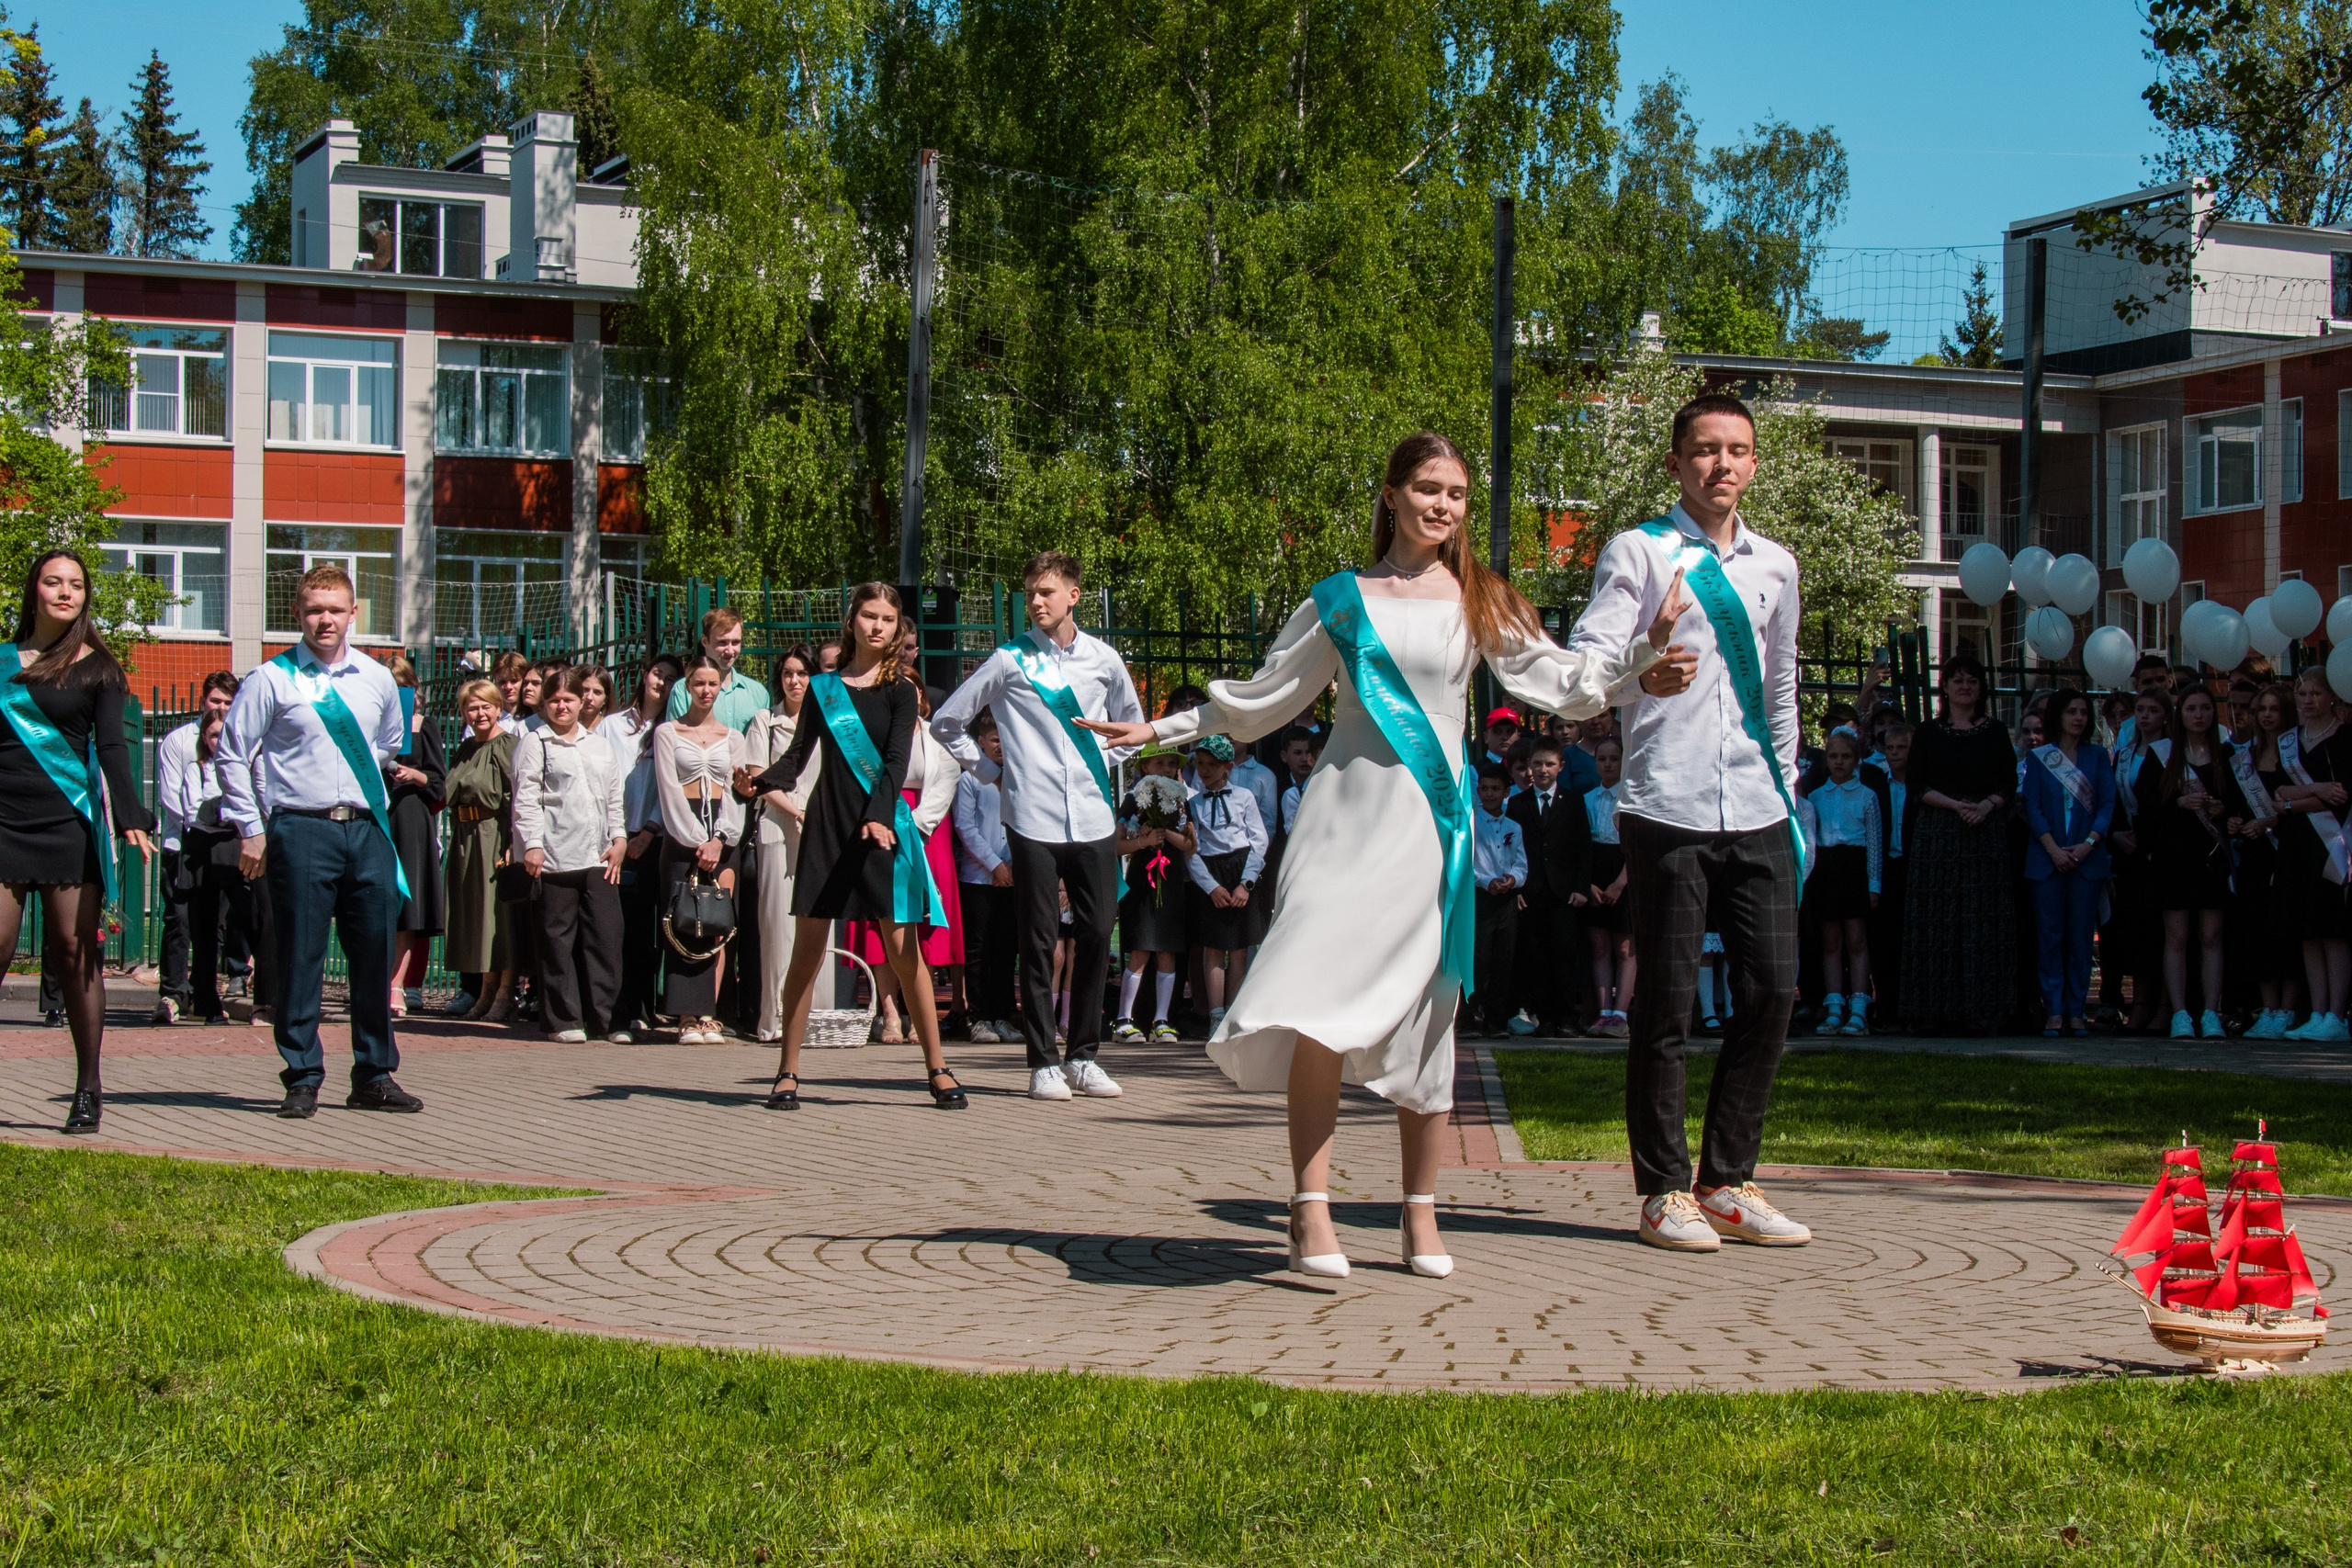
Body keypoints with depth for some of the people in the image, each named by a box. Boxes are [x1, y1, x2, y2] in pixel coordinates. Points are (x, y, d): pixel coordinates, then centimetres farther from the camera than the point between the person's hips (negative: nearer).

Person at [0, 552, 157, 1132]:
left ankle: (88, 1089, 5)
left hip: (70, 822, -2)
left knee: (75, 953, -2)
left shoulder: (97, 669, 6)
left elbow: (111, 746, -3)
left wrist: (130, 817, -18)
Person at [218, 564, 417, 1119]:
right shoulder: (271, 680, -2)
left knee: (374, 955, 6)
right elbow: (233, 756, 0)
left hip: (367, 829, 4)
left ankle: (375, 1075, 16)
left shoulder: (377, 679, 10)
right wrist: (252, 829, -2)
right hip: (301, 830, -4)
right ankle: (302, 1080, 5)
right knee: (300, 958, -3)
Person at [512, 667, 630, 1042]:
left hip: (599, 857, 4)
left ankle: (605, 1016, 4)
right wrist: (532, 844, -11)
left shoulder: (599, 746, 20)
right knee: (559, 939, 0)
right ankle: (564, 1019, 6)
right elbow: (526, 800, -2)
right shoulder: (534, 744, 5)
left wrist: (619, 838, 9)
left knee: (607, 934, -2)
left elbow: (616, 796, 21)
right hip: (557, 855, -4)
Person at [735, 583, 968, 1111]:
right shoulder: (823, 688, 11)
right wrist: (758, 783, -14)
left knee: (903, 949, -5)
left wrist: (879, 816, -26)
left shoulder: (898, 688, 4)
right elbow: (796, 758, 8)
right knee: (807, 949, 0)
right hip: (827, 826, 2)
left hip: (884, 825, -2)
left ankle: (938, 1069, 3)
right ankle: (788, 1071, 7)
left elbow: (897, 759, -9)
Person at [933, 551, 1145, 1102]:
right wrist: (990, 770, 6)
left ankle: (1083, 1056, 14)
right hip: (1034, 822, -3)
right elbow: (946, 721, 9)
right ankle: (1044, 1062, 4)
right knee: (1039, 942, -1)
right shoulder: (1010, 660, 2)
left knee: (1096, 937, 3)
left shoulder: (1103, 659, 9)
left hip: (1094, 821, 3)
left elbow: (1132, 721, 28)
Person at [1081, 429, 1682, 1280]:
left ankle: (1420, 1217, 12)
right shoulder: (1343, 599, 9)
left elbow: (1563, 682, 12)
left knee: (1426, 1014, 2)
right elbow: (1262, 698, 17)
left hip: (1431, 822, 1)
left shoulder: (1481, 604, 10)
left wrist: (1649, 642, 0)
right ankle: (1311, 1209, -14)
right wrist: (1159, 730, 16)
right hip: (1347, 814, -1)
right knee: (1318, 1003, -16)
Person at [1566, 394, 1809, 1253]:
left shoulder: (1775, 566, 18)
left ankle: (1726, 1182, 14)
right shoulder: (1637, 553, 2)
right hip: (1668, 806, -5)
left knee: (1773, 989, 2)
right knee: (1667, 1002, -2)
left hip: (1756, 812, 5)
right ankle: (1665, 1190, 8)